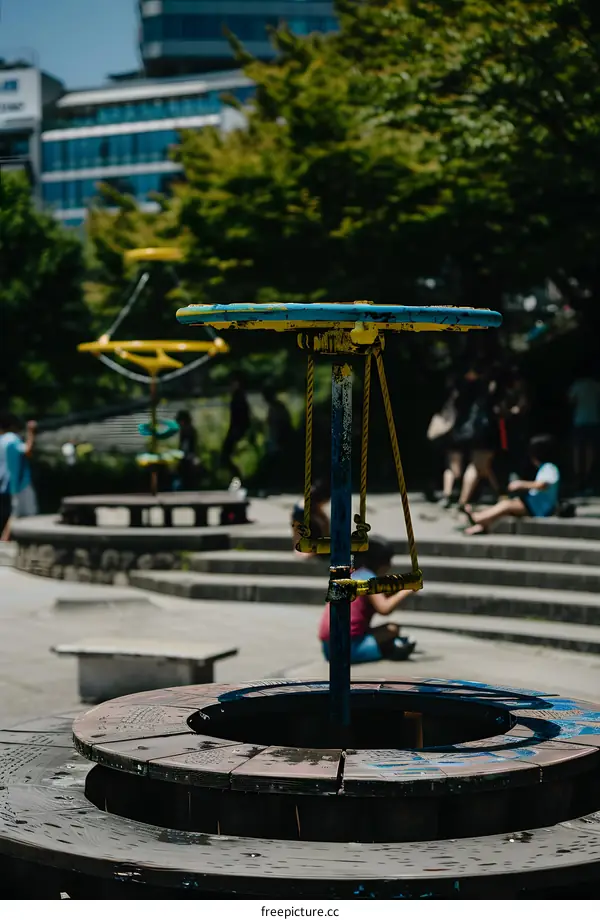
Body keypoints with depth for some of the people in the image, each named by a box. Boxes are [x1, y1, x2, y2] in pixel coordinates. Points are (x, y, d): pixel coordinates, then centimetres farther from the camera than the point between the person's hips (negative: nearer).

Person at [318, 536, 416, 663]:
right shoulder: (368, 578, -6)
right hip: (348, 648, -8)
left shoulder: (351, 575, 18)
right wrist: (406, 592, -6)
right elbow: (384, 609, -18)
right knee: (392, 629, -2)